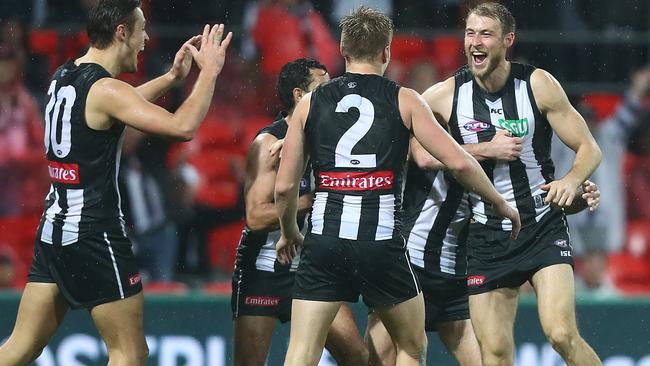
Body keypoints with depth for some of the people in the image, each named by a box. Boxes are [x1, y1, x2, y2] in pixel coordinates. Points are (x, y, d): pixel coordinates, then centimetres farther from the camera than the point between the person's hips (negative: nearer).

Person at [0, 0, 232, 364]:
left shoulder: (63, 77, 11)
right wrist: (209, 72, -12)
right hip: (95, 234, -9)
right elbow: (183, 126, -24)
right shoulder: (105, 89, -16)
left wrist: (171, 77, 27)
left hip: (54, 226, 9)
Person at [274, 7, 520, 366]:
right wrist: (501, 205, 14)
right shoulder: (403, 100, 4)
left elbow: (285, 186, 10)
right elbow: (459, 163, -1)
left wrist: (289, 233, 28)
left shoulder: (311, 103, 10)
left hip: (324, 240, 1)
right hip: (381, 241, -1)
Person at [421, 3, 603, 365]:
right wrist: (485, 149, -11)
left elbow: (589, 149, -1)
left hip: (544, 226, -2)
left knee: (562, 334, -19)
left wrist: (572, 181, -22)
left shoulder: (538, 84, -5)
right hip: (487, 236, 2)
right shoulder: (445, 95, -3)